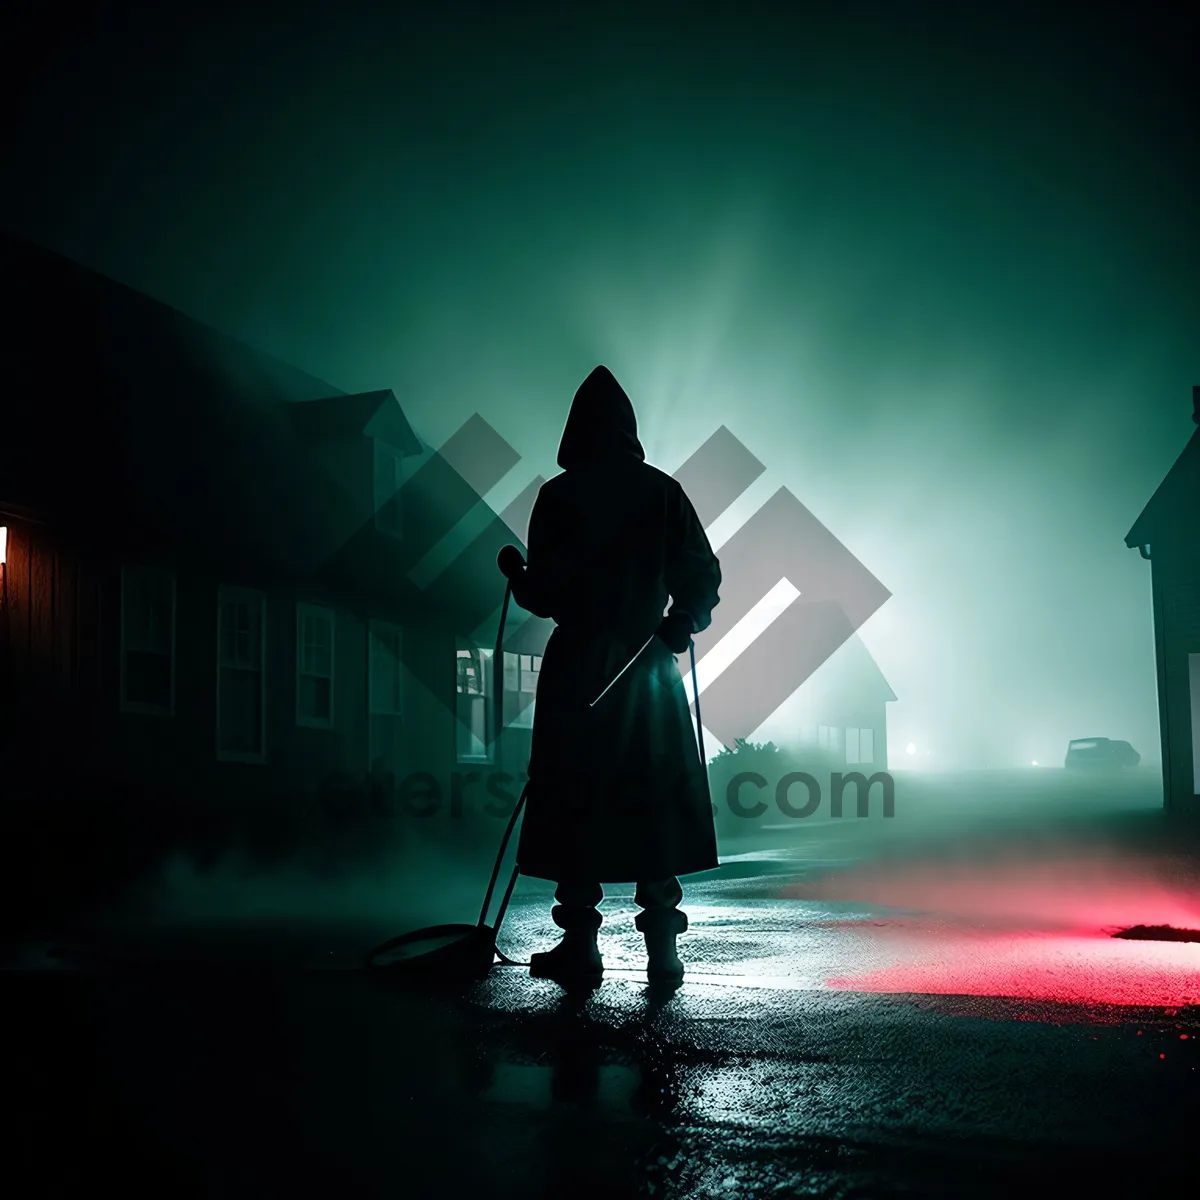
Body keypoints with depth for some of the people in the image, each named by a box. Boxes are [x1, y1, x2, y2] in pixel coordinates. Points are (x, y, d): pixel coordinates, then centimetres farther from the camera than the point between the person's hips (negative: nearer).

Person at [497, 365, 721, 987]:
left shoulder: (558, 496, -6)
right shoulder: (662, 491, 1)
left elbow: (542, 595, -7)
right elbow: (702, 578, -2)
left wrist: (514, 569, 12)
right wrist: (682, 623, 15)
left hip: (577, 672, -2)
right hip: (650, 670, 2)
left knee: (574, 806, 5)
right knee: (655, 807, 7)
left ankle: (580, 946, 8)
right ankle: (662, 947, 7)